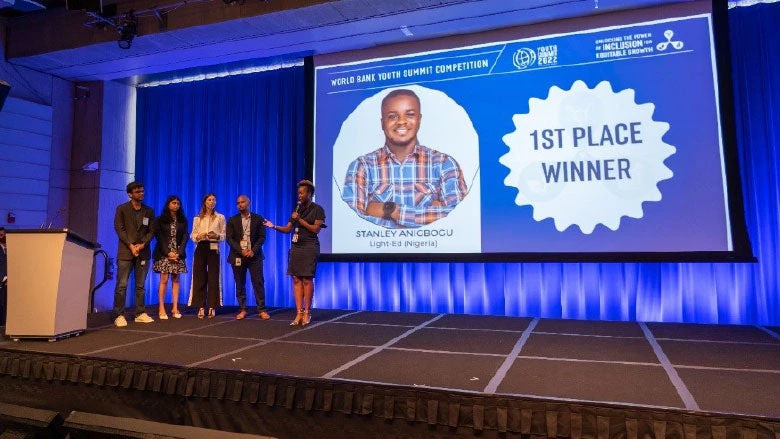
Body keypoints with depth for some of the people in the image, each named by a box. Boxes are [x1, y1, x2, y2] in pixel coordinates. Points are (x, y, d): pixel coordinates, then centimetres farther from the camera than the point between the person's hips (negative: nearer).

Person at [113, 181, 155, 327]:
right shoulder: (122, 209, 4)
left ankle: (140, 313, 12)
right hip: (125, 252, -3)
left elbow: (151, 231, 8)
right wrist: (131, 245, -13)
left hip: (143, 253, 3)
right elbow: (119, 229, -3)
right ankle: (119, 315, 1)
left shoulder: (149, 211, 12)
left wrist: (142, 244, -8)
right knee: (122, 285, -4)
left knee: (141, 286, 7)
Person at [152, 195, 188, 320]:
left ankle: (175, 308, 3)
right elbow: (159, 237, -2)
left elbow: (185, 237, 5)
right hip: (164, 253, -2)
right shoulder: (160, 220, 4)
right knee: (164, 279, -5)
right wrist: (168, 252, -12)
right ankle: (161, 309, -1)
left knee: (175, 280, 2)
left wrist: (179, 253, -8)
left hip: (178, 253, 2)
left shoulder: (183, 220, 10)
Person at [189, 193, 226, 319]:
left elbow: (224, 235, 4)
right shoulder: (197, 218, 12)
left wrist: (217, 236, -16)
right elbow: (192, 235, 9)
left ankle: (212, 307, 5)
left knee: (213, 278, -2)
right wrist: (198, 236, -11)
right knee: (199, 277, 0)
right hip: (200, 248, 2)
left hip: (213, 248, -2)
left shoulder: (220, 217, 7)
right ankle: (201, 307, 7)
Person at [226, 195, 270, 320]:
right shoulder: (232, 220, 7)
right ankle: (242, 310, 12)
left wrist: (253, 250, -13)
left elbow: (262, 237, 1)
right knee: (240, 284, 4)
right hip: (238, 256, 1)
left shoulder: (258, 219, 6)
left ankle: (262, 310, 1)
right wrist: (241, 251, -12)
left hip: (254, 255, -1)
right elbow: (229, 238, 0)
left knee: (258, 283, -3)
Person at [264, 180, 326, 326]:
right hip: (295, 247, 6)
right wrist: (274, 226, -3)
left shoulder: (317, 209, 0)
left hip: (309, 247, -6)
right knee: (296, 279, 1)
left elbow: (316, 229, -10)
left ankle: (307, 313, 4)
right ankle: (299, 312, 4)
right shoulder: (297, 210, 16)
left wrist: (300, 220, -12)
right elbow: (288, 229, 13)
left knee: (307, 279, -4)